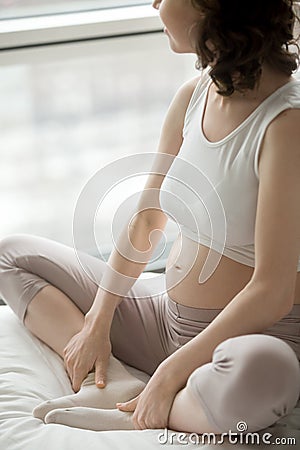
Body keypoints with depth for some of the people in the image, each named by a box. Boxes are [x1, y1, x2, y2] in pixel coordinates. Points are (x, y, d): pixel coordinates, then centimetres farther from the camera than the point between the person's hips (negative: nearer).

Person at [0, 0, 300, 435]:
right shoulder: (193, 96, 0)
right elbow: (147, 220, 8)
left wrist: (170, 374, -21)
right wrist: (97, 324, 2)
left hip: (257, 337, -8)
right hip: (170, 319, 8)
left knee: (258, 374, -45)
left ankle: (123, 418, -16)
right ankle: (109, 388, -8)